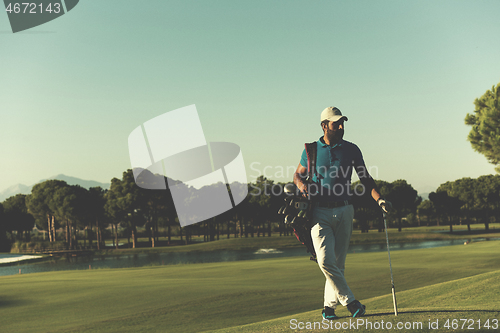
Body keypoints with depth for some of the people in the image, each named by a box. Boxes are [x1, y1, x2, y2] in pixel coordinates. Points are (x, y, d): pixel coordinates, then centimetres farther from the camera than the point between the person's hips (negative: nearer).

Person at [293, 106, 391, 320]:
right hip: (319, 212, -1)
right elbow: (298, 175, 15)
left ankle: (329, 306, 17)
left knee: (338, 262, 4)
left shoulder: (351, 149, 6)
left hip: (344, 211, 1)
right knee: (325, 260, -15)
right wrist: (302, 185, -9)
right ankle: (349, 301, -8)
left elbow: (365, 178, 6)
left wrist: (379, 200, -9)